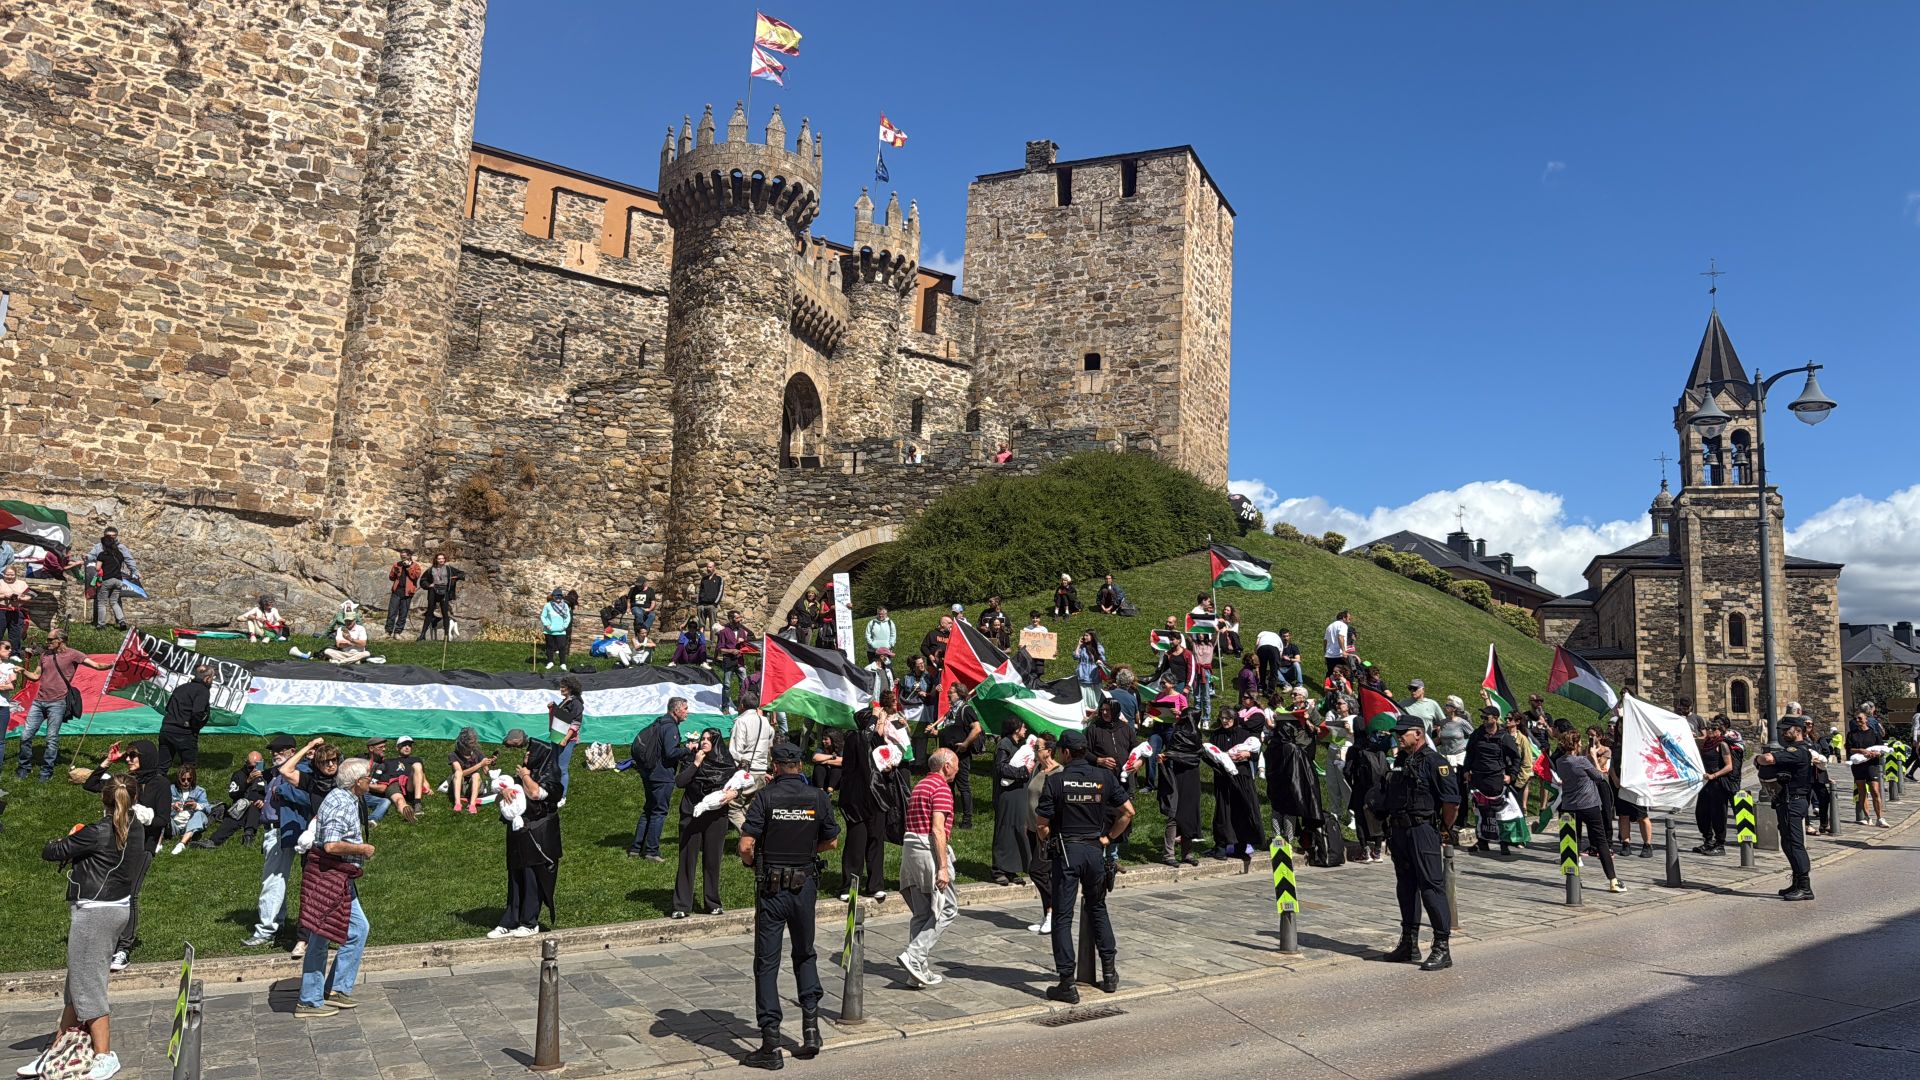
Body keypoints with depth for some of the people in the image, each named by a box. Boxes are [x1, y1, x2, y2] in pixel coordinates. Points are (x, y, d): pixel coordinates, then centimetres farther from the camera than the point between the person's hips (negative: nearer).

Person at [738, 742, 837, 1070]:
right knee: (804, 954, 22)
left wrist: (751, 863, 5)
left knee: (767, 962, 4)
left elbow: (745, 845, -16)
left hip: (771, 888, -3)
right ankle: (811, 1025, 12)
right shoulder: (817, 797, -2)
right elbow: (831, 841, 8)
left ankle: (771, 1045, 5)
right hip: (805, 885, 3)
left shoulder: (766, 797, -10)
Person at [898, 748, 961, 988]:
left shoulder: (919, 786, 20)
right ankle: (914, 957, -10)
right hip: (929, 851, -9)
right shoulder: (941, 788, -10)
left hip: (910, 847, 9)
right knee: (947, 909, -2)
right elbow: (937, 830, -18)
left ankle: (919, 969, 13)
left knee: (922, 913, 12)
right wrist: (943, 867, -20)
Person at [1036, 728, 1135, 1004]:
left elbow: (1043, 825, -9)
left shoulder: (1055, 781, -10)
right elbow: (1128, 811, 0)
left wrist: (1047, 842, 11)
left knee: (1063, 916, 3)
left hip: (1066, 851, -3)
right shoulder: (1104, 778, 0)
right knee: (1097, 909, 22)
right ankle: (1109, 973, 23)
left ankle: (1067, 983, 2)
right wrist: (1109, 837, 9)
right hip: (1095, 850, 4)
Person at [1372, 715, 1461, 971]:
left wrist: (1444, 830, -6)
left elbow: (1452, 801, -15)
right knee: (1405, 888, 13)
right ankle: (1409, 945, 23)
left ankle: (1442, 949, -2)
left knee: (1432, 887, -7)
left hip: (1423, 832, -9)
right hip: (1399, 832, 9)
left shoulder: (1433, 762, -11)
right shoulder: (1399, 761, 15)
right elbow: (1386, 798, 22)